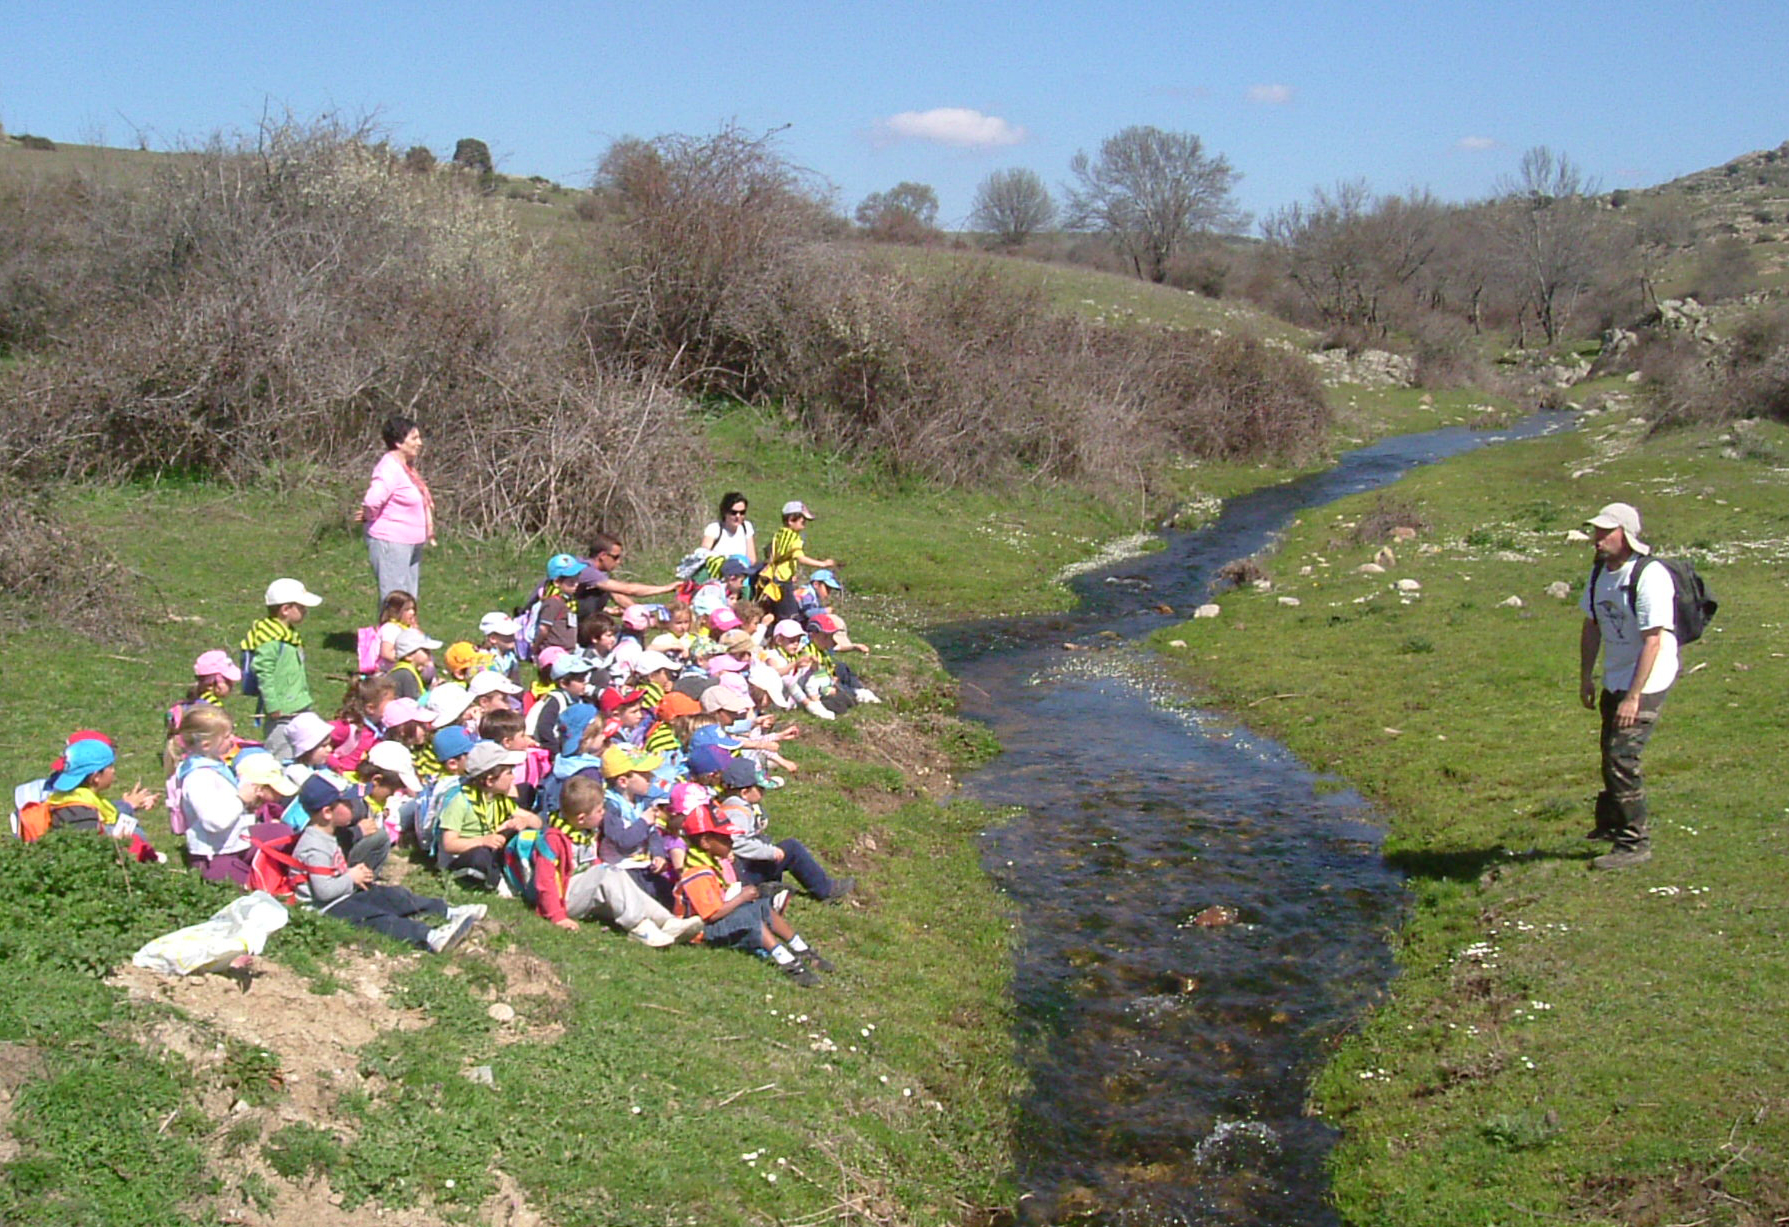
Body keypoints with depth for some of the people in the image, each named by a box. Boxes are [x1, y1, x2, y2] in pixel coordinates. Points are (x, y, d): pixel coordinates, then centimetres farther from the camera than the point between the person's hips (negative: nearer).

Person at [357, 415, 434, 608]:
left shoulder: (407, 467, 13)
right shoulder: (389, 469, -17)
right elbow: (372, 501, -28)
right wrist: (369, 518, -9)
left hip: (411, 544, 10)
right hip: (390, 543, -10)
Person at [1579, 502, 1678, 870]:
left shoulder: (1649, 578, -23)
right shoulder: (1600, 572, 3)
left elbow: (1653, 640, -24)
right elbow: (1592, 626, 13)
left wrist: (1633, 696, -25)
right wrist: (1586, 677, 11)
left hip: (1645, 683, -8)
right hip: (1614, 680, 8)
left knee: (1621, 758, -12)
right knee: (1610, 753, 20)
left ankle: (1634, 843, -1)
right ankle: (1610, 823, 40)